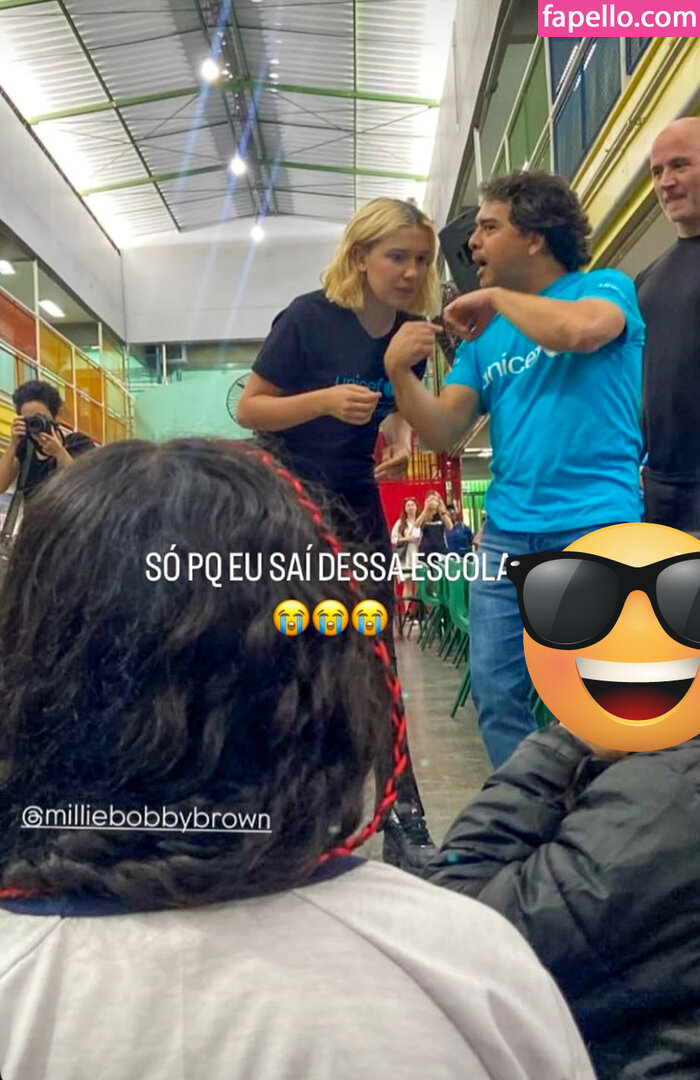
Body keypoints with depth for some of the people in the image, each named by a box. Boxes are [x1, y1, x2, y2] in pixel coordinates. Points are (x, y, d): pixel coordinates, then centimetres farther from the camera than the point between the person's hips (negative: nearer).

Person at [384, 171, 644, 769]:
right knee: (496, 694, 7)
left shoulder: (606, 287, 3)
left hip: (595, 527, -5)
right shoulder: (486, 336, 16)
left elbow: (582, 329, -22)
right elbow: (445, 433, 8)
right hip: (506, 534, 5)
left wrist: (495, 297, -7)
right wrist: (400, 373, -8)